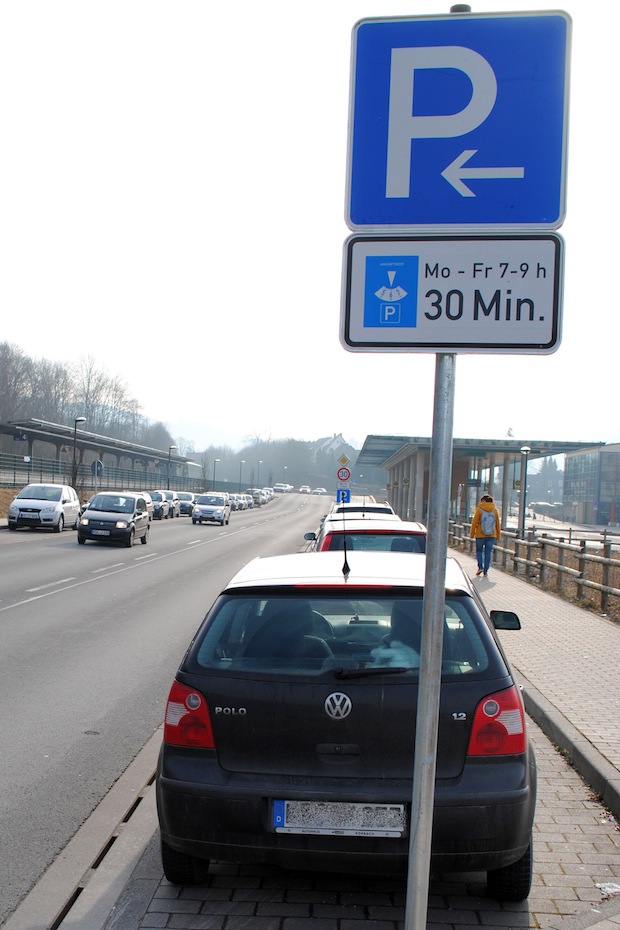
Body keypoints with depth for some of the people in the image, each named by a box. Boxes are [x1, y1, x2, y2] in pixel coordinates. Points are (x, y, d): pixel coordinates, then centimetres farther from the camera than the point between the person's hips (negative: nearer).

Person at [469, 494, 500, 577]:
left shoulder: (479, 509, -8)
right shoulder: (494, 510, 2)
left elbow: (474, 522, -7)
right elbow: (497, 523, 7)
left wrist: (472, 534, 1)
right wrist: (498, 535, 16)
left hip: (480, 535, -2)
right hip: (491, 535, 3)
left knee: (479, 551, 15)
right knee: (488, 553, 7)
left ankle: (480, 567, -1)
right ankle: (485, 571, 5)